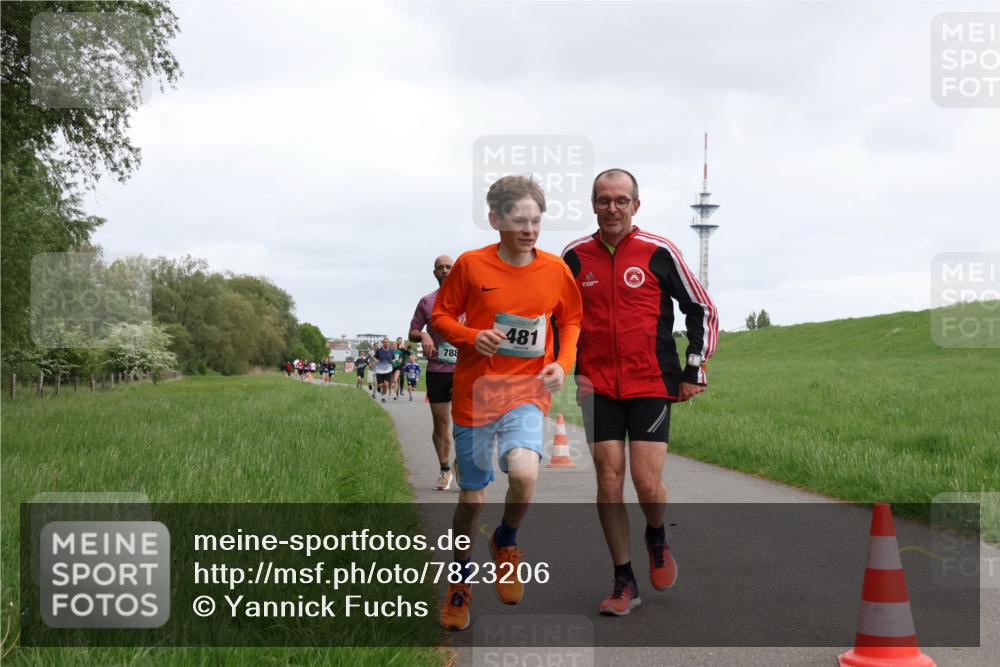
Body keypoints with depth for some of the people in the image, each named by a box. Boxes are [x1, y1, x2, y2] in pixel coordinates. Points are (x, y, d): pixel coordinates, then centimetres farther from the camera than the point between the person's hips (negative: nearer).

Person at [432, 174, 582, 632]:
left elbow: (571, 320, 12)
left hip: (527, 393, 0)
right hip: (474, 393, 0)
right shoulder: (471, 265, -6)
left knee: (524, 474, -26)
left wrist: (563, 363, -5)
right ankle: (459, 581, 34)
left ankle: (506, 543, 7)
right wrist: (472, 337, -16)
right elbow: (440, 316, 2)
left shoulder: (555, 269, -1)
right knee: (472, 495, 9)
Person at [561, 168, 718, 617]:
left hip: (652, 384, -2)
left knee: (647, 483, -8)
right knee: (609, 481, -1)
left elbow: (703, 309, 7)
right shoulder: (574, 256, 4)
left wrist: (694, 371, 3)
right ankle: (625, 583, 11)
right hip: (597, 388, 2)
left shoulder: (659, 252, -2)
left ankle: (657, 540, 27)